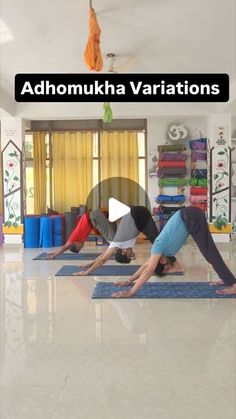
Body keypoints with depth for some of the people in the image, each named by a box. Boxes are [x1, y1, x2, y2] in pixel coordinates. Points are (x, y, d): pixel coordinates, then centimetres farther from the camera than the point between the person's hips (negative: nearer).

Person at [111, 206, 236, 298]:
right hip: (190, 218, 8)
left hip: (192, 217, -8)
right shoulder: (160, 245, 13)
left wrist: (131, 292, -14)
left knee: (209, 253, -8)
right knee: (209, 251, 14)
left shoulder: (159, 246, -8)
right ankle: (226, 279, 20)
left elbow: (149, 270, -14)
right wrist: (129, 281, 23)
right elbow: (145, 265, 21)